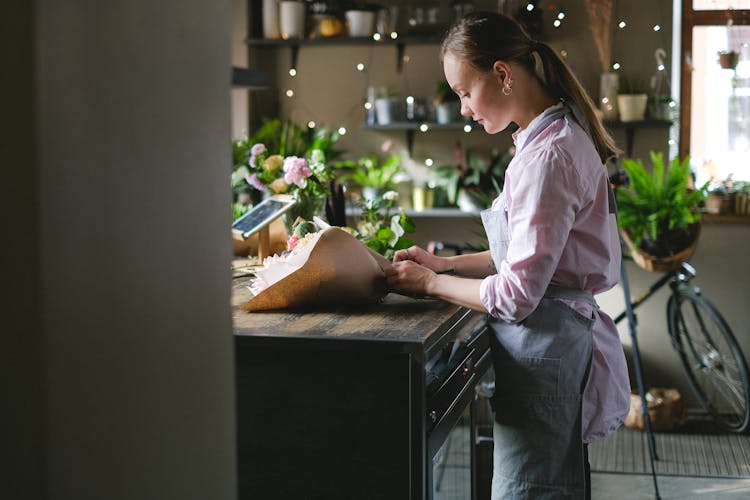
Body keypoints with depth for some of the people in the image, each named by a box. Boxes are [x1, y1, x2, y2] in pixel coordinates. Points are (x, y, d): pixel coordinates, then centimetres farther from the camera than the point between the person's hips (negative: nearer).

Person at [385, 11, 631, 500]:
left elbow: (517, 295, -22)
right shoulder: (560, 137, 9)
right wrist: (445, 263, 10)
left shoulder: (548, 156, -22)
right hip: (559, 335, 10)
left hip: (542, 345, -10)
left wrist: (431, 282, -8)